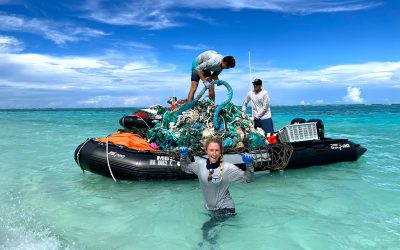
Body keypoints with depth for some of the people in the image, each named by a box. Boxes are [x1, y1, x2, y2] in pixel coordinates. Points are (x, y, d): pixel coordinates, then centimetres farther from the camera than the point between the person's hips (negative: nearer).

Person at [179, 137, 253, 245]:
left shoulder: (227, 168, -20)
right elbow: (185, 168, 9)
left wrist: (249, 165, -31)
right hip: (209, 208, 5)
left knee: (206, 228, -10)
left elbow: (248, 178, -15)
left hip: (225, 208, -5)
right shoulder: (200, 164, -9)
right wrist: (184, 156, -8)